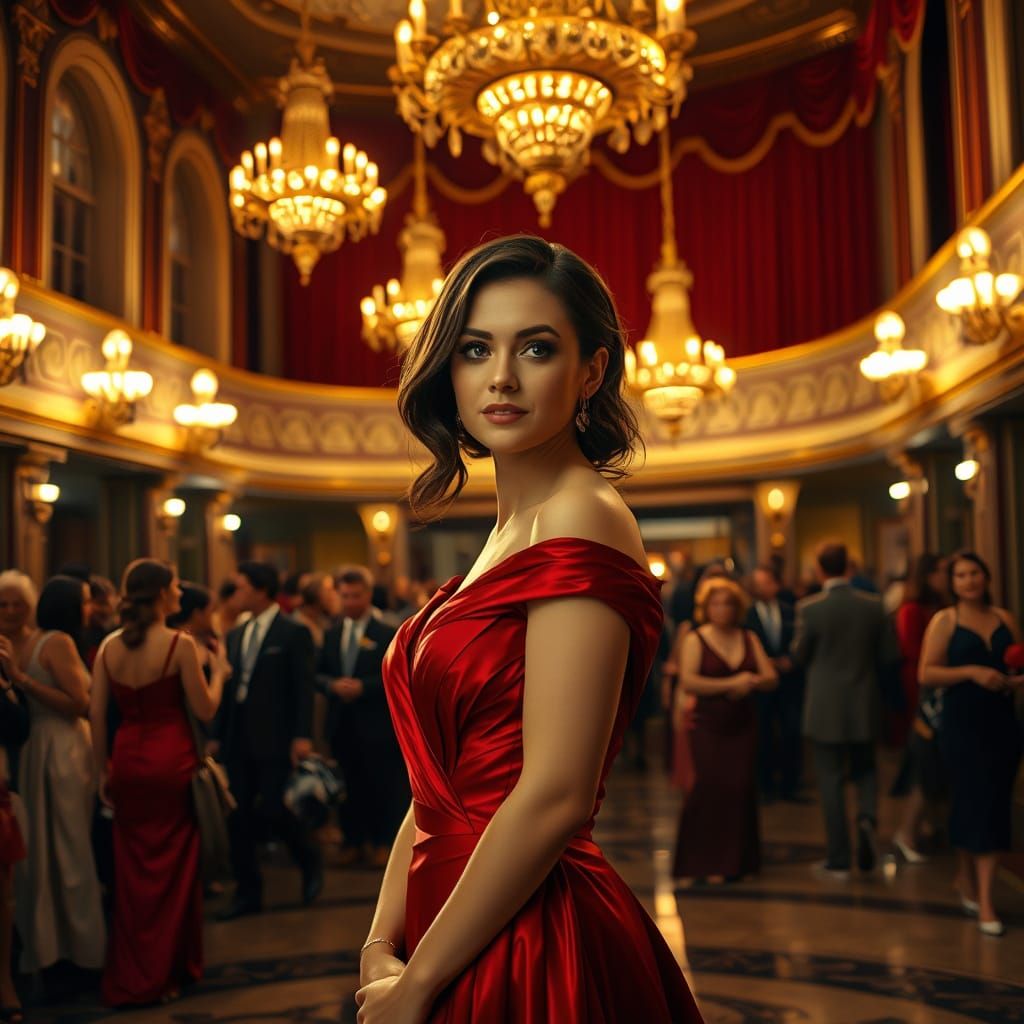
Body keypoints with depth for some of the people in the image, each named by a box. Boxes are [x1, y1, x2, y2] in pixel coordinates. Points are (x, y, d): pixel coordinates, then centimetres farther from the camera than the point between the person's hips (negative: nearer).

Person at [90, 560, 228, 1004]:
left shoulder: (109, 646, 2)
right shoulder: (180, 643, -12)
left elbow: (97, 715, 2)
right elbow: (205, 710, -9)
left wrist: (104, 771, 11)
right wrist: (218, 671, 8)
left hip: (128, 762, 5)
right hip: (172, 762, -4)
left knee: (132, 871, 16)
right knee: (172, 870, 10)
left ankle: (129, 976, 26)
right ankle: (166, 972, 19)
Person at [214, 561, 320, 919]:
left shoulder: (294, 633, -5)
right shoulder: (235, 635, 13)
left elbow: (303, 687, -9)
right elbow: (228, 688, 14)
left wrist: (302, 736, -15)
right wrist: (217, 735, 10)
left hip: (274, 740, -6)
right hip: (238, 740, 6)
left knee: (271, 809, -8)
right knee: (239, 818, 6)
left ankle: (310, 861, 20)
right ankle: (248, 893, 17)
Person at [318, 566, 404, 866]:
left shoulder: (387, 634, -4)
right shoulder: (331, 635, 12)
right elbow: (318, 674, 12)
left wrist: (363, 687, -19)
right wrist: (332, 684, -10)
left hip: (375, 724, -4)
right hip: (340, 723, 5)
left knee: (380, 786, 2)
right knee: (347, 786, 9)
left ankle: (381, 843, 13)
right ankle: (352, 841, 20)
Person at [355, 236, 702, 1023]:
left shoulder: (581, 522, -18)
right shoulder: (509, 534, 8)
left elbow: (555, 797, -23)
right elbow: (442, 789, 8)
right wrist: (381, 947, -1)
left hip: (532, 957, -8)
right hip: (481, 949, 8)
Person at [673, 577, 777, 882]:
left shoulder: (749, 639, 11)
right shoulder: (695, 640, -3)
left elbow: (772, 678, 6)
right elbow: (687, 681, -16)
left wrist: (752, 682, -15)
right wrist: (731, 684, -16)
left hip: (743, 724, 4)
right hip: (708, 724, -4)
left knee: (741, 787, 0)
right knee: (713, 787, -8)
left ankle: (736, 860, 14)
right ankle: (705, 861, 4)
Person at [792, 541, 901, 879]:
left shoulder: (809, 608, -14)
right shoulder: (873, 604, -4)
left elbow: (799, 656, -5)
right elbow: (890, 655, 0)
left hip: (825, 708, -3)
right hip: (865, 706, 3)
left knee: (831, 780, 5)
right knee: (865, 769, 21)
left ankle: (838, 861, 9)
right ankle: (867, 818, -7)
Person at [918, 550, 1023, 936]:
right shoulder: (944, 621, -3)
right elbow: (926, 674, -10)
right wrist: (971, 672, -19)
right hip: (962, 724, -4)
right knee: (971, 804, 1)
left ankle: (975, 887, 15)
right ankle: (968, 878, 19)